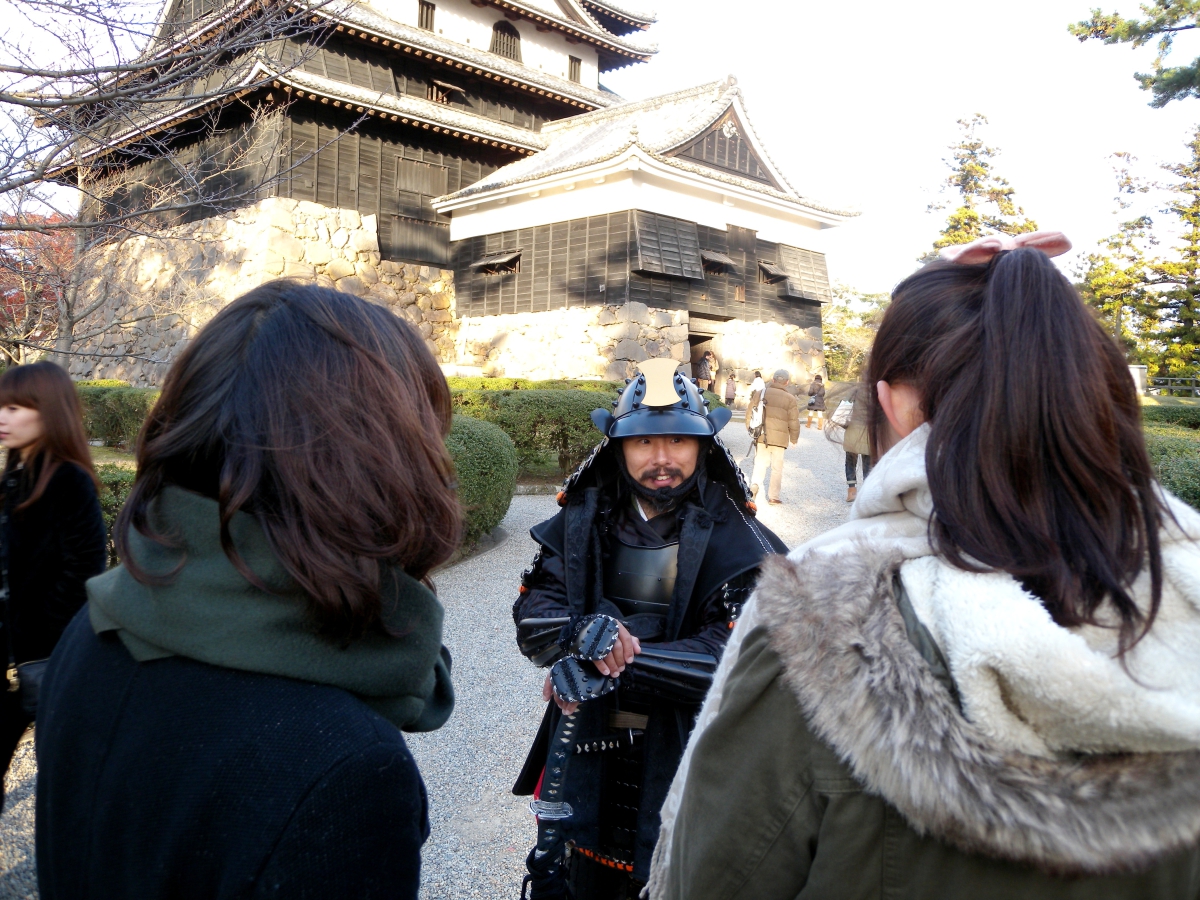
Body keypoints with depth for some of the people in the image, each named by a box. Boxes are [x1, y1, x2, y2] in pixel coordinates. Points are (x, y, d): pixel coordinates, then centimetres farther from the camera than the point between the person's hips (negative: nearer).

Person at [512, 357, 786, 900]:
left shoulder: (734, 540, -11)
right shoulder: (584, 520, -2)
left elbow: (736, 656, -21)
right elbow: (532, 618, -5)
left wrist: (612, 669, -25)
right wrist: (583, 633, -28)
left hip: (683, 759, -2)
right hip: (583, 753, 3)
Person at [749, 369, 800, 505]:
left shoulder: (762, 393, 2)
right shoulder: (790, 399, -5)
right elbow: (794, 422, -3)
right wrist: (794, 438, 12)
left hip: (761, 436, 2)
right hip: (780, 437, -1)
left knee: (760, 463, 9)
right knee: (777, 467, 9)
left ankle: (755, 484, -17)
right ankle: (773, 496, 14)